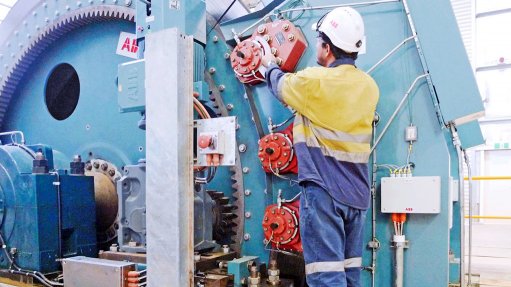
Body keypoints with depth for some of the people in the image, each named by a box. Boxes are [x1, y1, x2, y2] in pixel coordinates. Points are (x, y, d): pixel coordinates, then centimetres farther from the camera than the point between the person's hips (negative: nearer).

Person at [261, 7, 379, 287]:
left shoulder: (315, 80, -11)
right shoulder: (369, 86, 8)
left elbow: (280, 85, 9)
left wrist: (270, 65, 32)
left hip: (323, 189, -7)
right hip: (356, 193, 7)